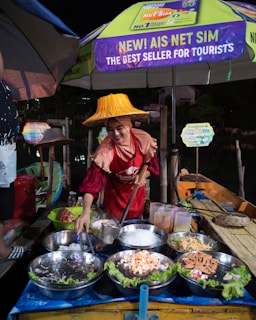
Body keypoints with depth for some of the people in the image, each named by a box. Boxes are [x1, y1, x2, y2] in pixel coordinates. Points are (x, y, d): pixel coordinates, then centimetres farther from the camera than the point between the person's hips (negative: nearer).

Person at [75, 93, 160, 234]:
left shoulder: (143, 139, -20)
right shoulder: (105, 150, -28)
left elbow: (152, 165, -4)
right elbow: (93, 181, -37)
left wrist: (143, 176, -25)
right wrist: (86, 211, -48)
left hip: (137, 195, 3)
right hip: (114, 197, -2)